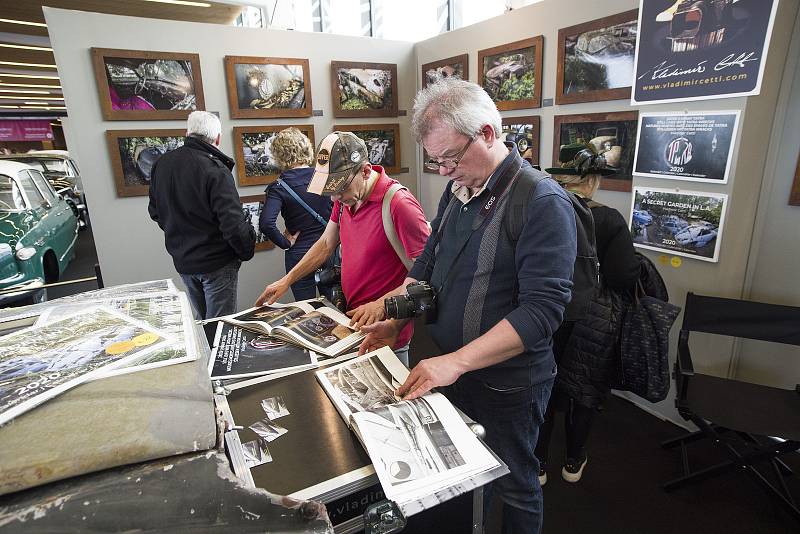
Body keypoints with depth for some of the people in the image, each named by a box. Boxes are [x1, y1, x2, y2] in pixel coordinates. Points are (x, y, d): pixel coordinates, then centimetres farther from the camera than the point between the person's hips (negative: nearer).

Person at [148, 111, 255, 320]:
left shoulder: (161, 164, 3)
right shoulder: (215, 170, -20)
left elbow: (155, 211, 13)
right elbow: (233, 223, -24)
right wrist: (247, 251, -8)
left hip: (182, 261, 7)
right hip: (217, 263, -7)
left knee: (202, 321, 22)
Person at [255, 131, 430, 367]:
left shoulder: (399, 204, -24)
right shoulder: (347, 197, 2)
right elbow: (326, 243, 15)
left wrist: (382, 305, -26)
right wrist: (287, 280, 12)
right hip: (352, 319, 7)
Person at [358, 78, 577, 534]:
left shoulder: (543, 202, -21)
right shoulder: (458, 190, 3)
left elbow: (542, 309, -27)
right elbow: (428, 264, 11)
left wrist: (456, 362, -30)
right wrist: (396, 320, 0)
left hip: (507, 385, -6)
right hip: (452, 370, 7)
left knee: (512, 485, 18)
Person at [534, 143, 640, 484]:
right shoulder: (609, 220, -16)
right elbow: (624, 279, -18)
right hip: (590, 325, -1)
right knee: (583, 395, 20)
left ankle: (538, 465, 34)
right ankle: (574, 463, 41)